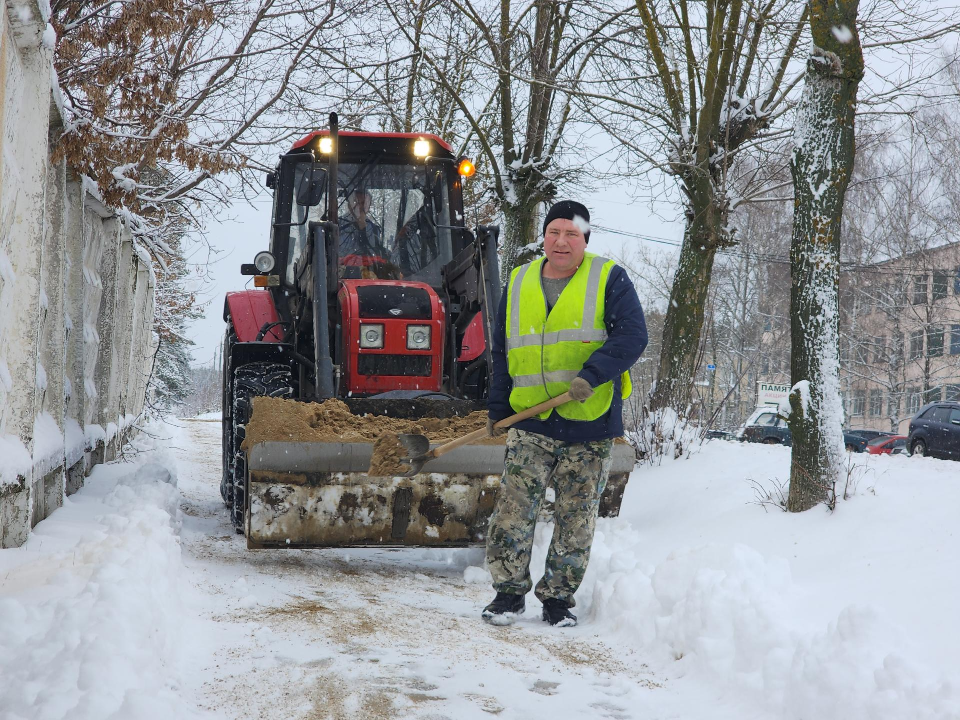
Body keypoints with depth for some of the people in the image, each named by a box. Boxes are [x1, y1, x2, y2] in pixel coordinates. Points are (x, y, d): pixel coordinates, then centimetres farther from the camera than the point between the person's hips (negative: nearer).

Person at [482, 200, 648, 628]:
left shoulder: (608, 279, 1)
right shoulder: (518, 284, 12)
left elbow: (632, 335, -10)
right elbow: (502, 352, 17)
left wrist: (592, 376, -24)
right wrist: (498, 409, 10)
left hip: (590, 422, -2)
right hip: (530, 421, 2)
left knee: (575, 519, 5)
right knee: (514, 508, -6)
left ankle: (558, 597, 18)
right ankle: (509, 592, 8)